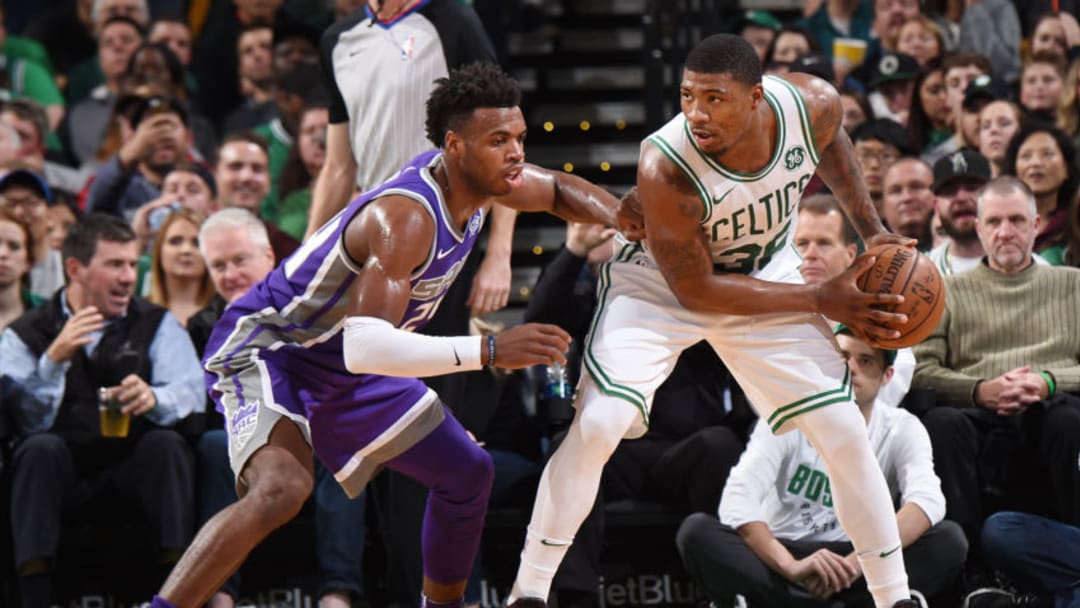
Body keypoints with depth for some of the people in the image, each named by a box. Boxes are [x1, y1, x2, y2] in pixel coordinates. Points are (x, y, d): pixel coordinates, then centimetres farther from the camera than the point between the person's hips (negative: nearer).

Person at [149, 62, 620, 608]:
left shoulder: (480, 176, -6)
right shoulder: (405, 216, -34)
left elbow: (560, 191, 18)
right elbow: (364, 346, -43)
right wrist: (489, 351, -46)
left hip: (343, 372, 9)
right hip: (265, 350, -9)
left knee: (467, 474, 15)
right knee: (283, 487, -36)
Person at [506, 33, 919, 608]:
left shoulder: (814, 104, -25)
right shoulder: (665, 167, -37)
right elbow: (696, 290, -25)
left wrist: (871, 228, 0)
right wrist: (820, 300, -23)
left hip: (767, 270, 4)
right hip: (662, 284, -4)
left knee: (844, 431, -1)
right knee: (596, 425, -20)